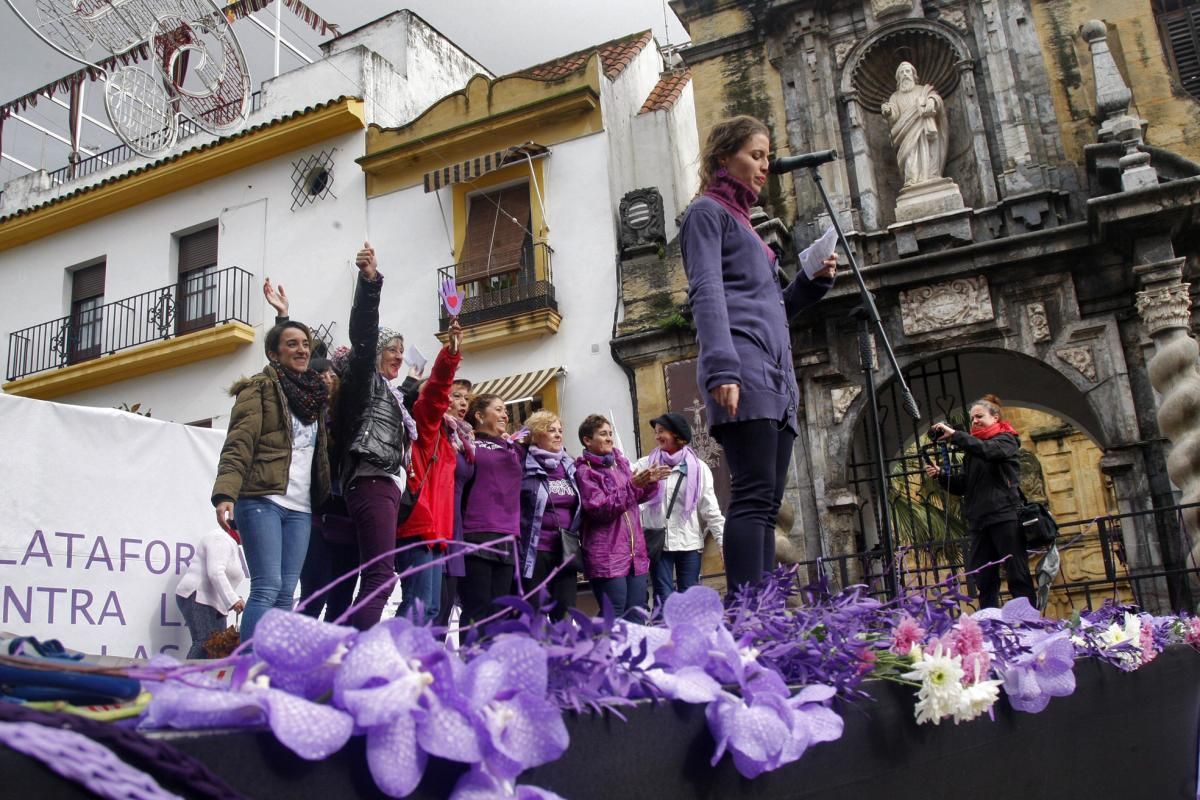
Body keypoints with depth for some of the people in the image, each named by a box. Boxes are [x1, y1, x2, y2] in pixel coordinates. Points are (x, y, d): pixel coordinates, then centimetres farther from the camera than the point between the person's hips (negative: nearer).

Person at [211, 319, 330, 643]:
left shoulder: (313, 395, 21)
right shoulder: (260, 388, 2)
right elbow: (237, 446, -9)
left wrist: (323, 501, 9)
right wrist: (225, 494, -22)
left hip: (300, 508, 6)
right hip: (262, 500, -6)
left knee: (286, 593, 2)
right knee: (268, 587, -14)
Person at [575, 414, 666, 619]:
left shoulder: (620, 462, 14)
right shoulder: (584, 471, -6)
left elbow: (638, 496, 25)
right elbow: (600, 509, -16)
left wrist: (650, 482, 5)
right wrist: (632, 485, -21)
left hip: (635, 552, 7)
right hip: (606, 558, -7)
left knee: (637, 615, 8)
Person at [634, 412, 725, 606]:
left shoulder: (698, 467, 2)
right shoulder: (647, 464, 4)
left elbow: (710, 508, 1)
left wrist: (724, 540, -4)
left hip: (689, 542, 0)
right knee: (664, 600, 3)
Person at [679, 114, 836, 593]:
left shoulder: (740, 221, 30)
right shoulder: (707, 212, 5)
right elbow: (707, 295, -11)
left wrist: (814, 282, 15)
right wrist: (721, 369, -23)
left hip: (774, 378, 9)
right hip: (743, 369, -9)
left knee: (765, 504, 2)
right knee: (754, 497, -17)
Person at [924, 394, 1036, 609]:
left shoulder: (1006, 439, 4)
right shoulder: (972, 448, 21)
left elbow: (988, 450, -20)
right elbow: (962, 486, 14)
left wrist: (954, 435, -21)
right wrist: (941, 474, -2)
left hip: (1004, 517, -6)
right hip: (978, 521, 6)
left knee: (1018, 574, -5)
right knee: (984, 581, 2)